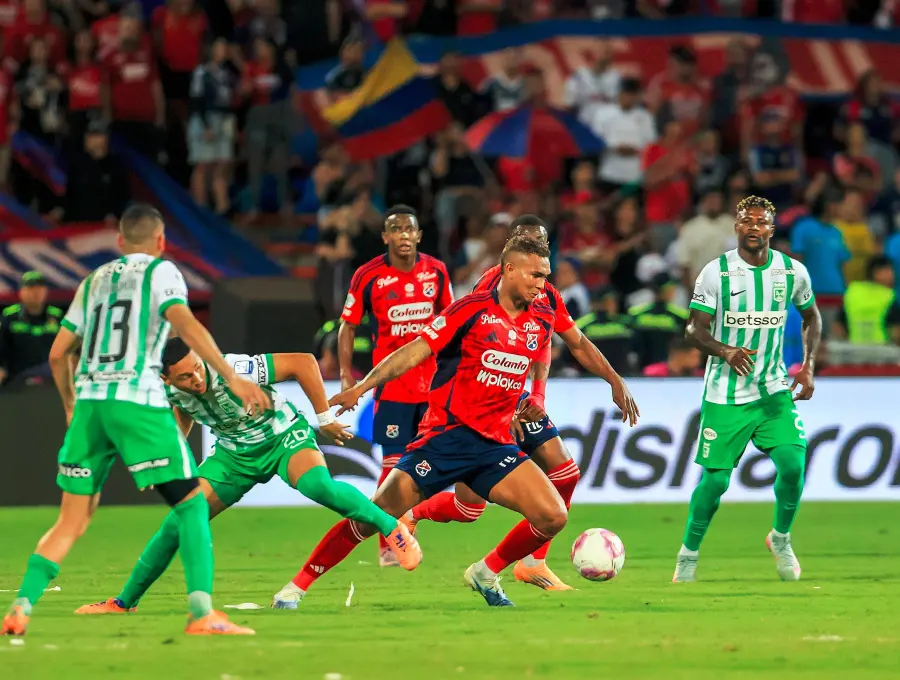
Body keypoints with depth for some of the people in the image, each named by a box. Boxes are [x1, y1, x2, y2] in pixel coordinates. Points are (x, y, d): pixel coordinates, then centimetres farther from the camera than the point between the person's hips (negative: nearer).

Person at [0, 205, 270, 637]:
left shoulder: (94, 280, 21)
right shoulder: (160, 271, 7)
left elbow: (58, 353, 22)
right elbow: (186, 325, -12)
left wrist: (70, 405, 37)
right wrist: (231, 377, -15)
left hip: (89, 401, 5)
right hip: (136, 399, -5)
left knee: (71, 522, 9)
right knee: (191, 502, 0)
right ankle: (202, 613, -12)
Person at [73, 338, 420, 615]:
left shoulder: (234, 371, -35)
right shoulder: (173, 391, -17)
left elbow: (303, 362, -29)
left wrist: (324, 417, -21)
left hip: (284, 437, -5)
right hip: (234, 454, 5)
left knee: (317, 485, -38)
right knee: (177, 523, -4)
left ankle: (392, 527, -18)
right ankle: (124, 602, 11)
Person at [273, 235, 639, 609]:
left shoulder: (543, 319, 7)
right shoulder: (472, 309, -9)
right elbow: (414, 352, -11)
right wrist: (361, 387, -20)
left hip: (496, 444, 5)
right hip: (447, 435, -5)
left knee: (553, 517, -11)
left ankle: (486, 574, 13)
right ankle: (297, 586, 3)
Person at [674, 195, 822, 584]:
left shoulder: (793, 272, 0)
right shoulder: (716, 272, -8)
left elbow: (811, 317, 17)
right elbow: (695, 330, -7)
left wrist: (808, 365, 4)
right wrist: (725, 351, -27)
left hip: (774, 391, 2)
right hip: (725, 395, -2)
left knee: (793, 462, -15)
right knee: (715, 479, -4)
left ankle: (780, 539, 11)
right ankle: (688, 556, 17)